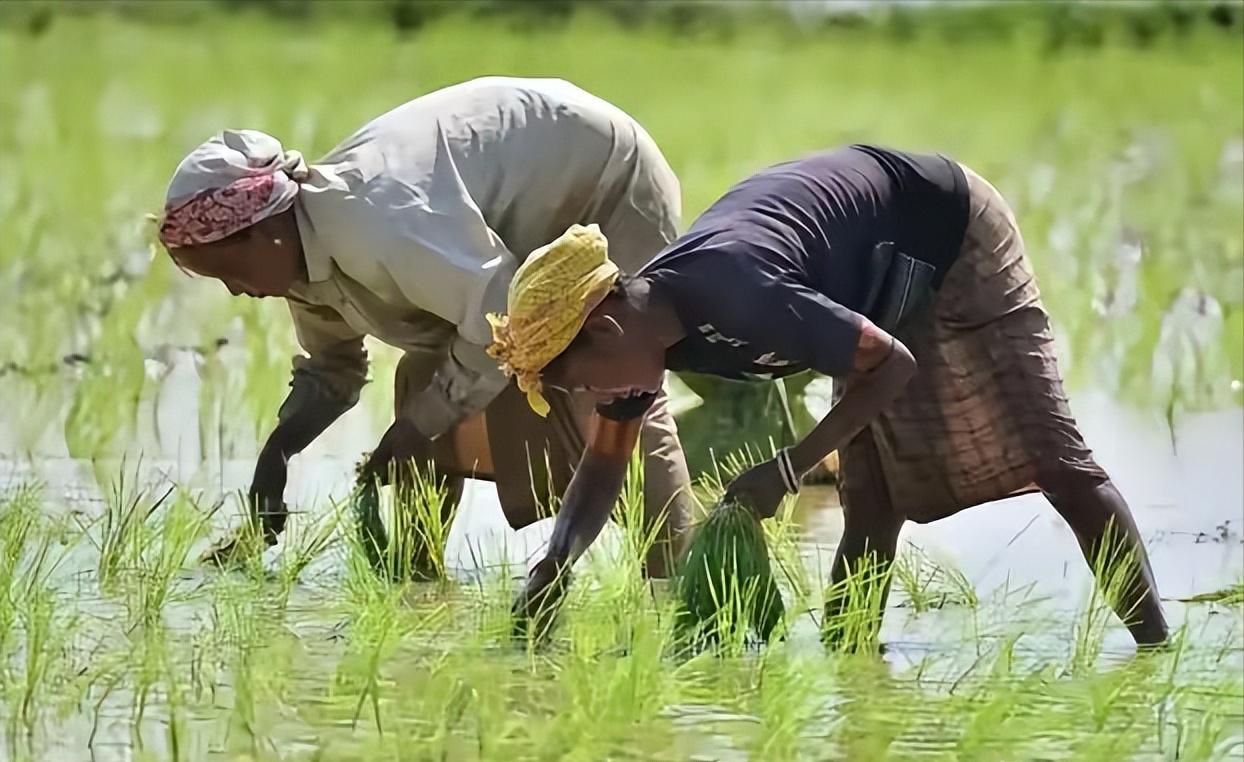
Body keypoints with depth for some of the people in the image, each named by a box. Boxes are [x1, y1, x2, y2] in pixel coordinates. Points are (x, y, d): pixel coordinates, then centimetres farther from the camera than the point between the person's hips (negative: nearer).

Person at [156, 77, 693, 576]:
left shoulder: (370, 223, -37)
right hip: (536, 219, 10)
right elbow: (331, 371, 12)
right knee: (427, 375, 4)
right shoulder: (301, 260, -5)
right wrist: (276, 453, -6)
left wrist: (415, 429, -23)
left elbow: (501, 322, -32)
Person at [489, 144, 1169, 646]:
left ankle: (1154, 647, -2)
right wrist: (556, 563, -15)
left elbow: (891, 364, -31)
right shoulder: (641, 319, -13)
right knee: (872, 502, 3)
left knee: (1055, 461, -5)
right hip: (884, 284, 8)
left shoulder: (734, 292, -40)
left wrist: (793, 467, -29)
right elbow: (605, 463, 0)